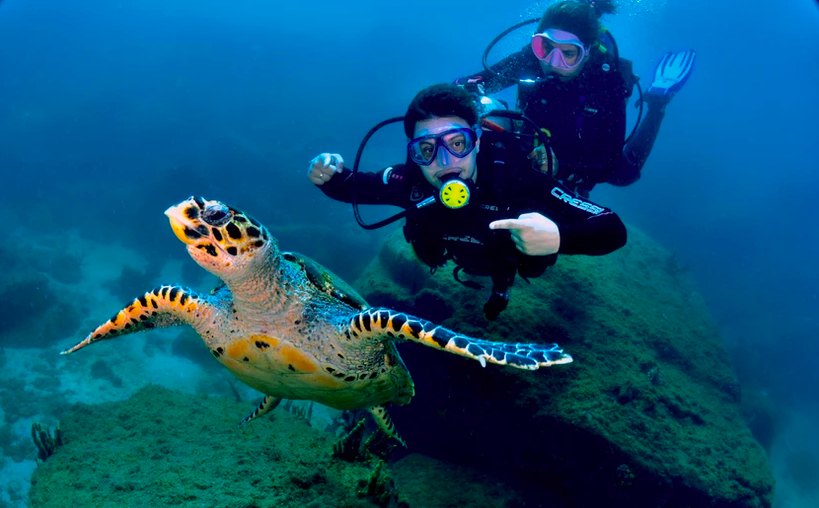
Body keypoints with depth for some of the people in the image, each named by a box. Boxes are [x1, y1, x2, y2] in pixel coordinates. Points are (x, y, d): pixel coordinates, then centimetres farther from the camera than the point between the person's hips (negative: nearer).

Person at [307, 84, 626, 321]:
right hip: (466, 259, 2)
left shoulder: (520, 181, -47)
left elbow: (614, 230, -49)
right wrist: (329, 176, -39)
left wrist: (558, 237, -69)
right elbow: (353, 187, -16)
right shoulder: (412, 180, -37)